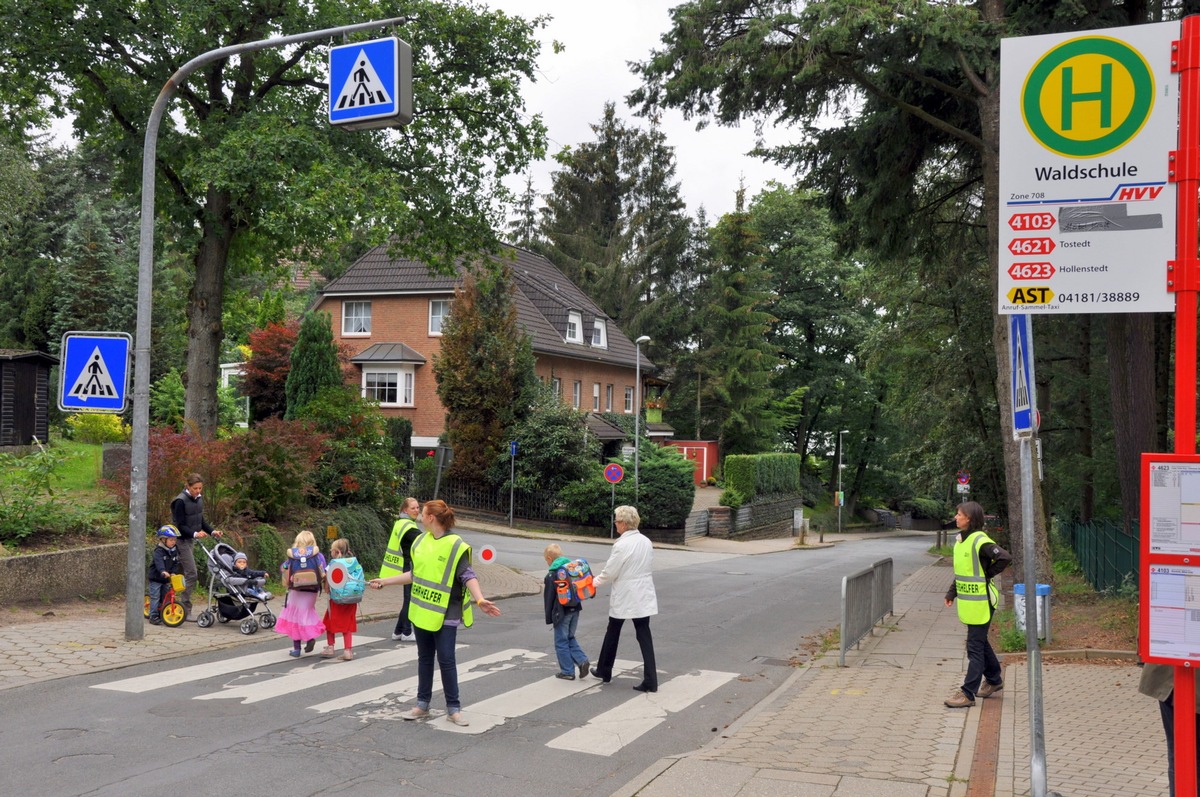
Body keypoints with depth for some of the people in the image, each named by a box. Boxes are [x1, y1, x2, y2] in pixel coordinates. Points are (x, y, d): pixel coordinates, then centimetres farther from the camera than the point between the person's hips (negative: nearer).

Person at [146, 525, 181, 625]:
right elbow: (159, 562, -35)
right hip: (155, 578, -7)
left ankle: (161, 615, 21)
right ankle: (154, 617, -5)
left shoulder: (175, 551, 5)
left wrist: (173, 572, -13)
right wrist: (163, 571, -51)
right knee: (155, 597, -7)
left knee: (164, 597, 11)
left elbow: (176, 563, 5)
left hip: (165, 579, 7)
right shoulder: (159, 551, -18)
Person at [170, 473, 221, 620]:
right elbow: (180, 525, -17)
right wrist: (195, 534, -32)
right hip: (182, 540, -8)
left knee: (188, 574, 10)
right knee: (191, 574, -11)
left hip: (191, 540, 8)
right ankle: (185, 611, -4)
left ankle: (183, 608, 17)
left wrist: (212, 531, 1)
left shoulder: (199, 499, 7)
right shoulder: (180, 501, -16)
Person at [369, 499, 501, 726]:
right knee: (425, 658, 14)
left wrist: (479, 599, -32)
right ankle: (422, 705, 24)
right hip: (422, 611, 6)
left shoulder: (456, 545, -14)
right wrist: (385, 581, 18)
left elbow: (468, 576, -17)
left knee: (446, 660, -2)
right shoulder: (421, 541, 5)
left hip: (444, 614, -6)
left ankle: (454, 709, 9)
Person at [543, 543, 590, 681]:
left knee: (561, 642, 6)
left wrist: (549, 618, -1)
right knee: (570, 638, 20)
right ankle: (582, 660, 4)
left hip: (562, 612, -6)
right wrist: (575, 605, 17)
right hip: (575, 610, 6)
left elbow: (548, 598, -9)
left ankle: (567, 672, 10)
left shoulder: (551, 575, -12)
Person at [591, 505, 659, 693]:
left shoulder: (621, 545, -18)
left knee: (612, 633, 15)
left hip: (624, 598, -5)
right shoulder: (646, 542, 3)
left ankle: (604, 671, 32)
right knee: (644, 635, 4)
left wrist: (595, 582, 5)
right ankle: (650, 680, -3)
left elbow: (609, 572, -12)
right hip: (643, 597, 5)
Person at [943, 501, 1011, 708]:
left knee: (975, 647, -4)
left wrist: (987, 574, -16)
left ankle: (968, 693, -1)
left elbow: (1005, 558, -29)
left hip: (980, 602, -9)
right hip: (967, 602, 9)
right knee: (980, 642, 21)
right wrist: (952, 592, 16)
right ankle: (994, 680, 37)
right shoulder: (960, 539, 10)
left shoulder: (980, 541, -19)